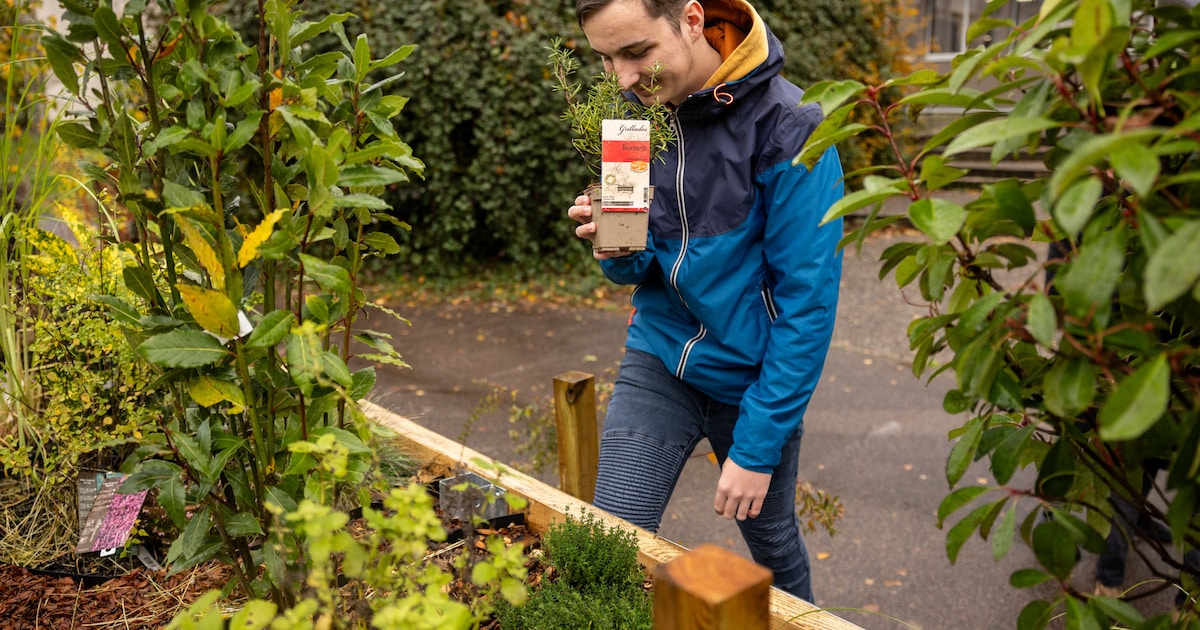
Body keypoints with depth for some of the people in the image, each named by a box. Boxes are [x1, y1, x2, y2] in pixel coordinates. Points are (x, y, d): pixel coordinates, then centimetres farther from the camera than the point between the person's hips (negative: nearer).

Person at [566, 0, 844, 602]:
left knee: (771, 542, 18)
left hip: (754, 374, -3)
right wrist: (618, 250, -21)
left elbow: (808, 298, -18)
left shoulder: (786, 126, -20)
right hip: (659, 355, 3)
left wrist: (758, 447, -17)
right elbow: (641, 269, 4)